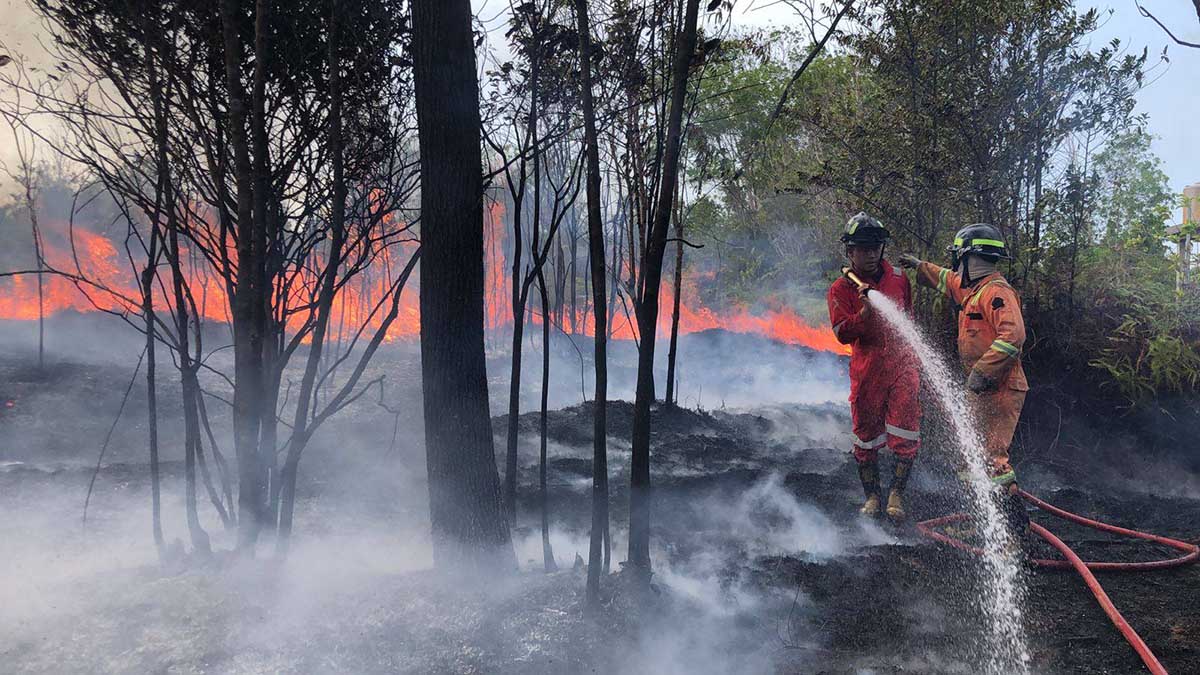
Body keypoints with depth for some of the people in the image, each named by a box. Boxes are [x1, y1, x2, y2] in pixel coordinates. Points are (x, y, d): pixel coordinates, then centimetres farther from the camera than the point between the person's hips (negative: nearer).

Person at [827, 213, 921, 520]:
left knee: (905, 437, -6)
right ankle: (872, 496, 22)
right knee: (866, 439, 7)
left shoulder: (898, 277, 8)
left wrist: (915, 358, 25)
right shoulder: (840, 290, -2)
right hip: (866, 372, -1)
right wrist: (866, 312, -29)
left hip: (902, 366, 1)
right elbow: (843, 334, -13)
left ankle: (896, 494, 10)